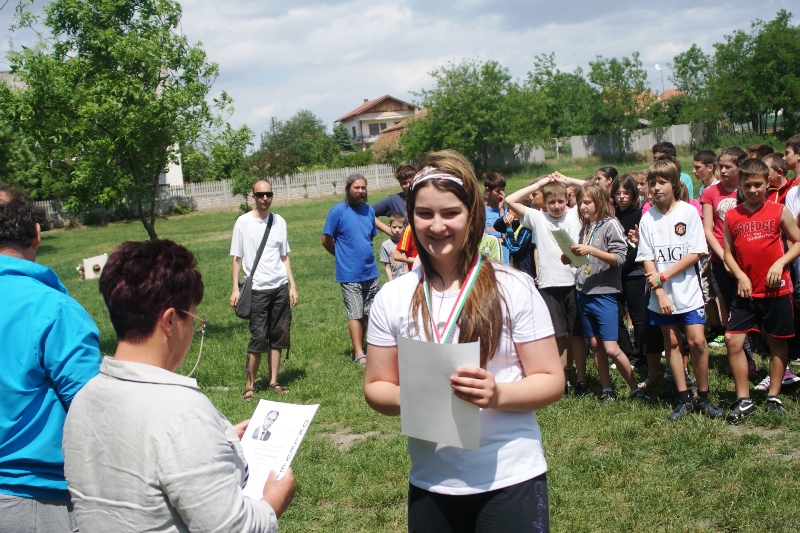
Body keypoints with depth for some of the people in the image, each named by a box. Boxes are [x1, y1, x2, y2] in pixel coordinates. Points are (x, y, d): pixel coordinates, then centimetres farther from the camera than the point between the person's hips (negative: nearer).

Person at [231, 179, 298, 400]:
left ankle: (273, 382, 14)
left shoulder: (279, 221, 9)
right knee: (258, 338, -5)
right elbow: (237, 258, 1)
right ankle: (249, 385, 5)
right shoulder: (243, 222, -1)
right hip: (257, 290, -4)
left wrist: (292, 286, 9)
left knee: (278, 337, 5)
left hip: (280, 288, 4)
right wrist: (235, 289, -5)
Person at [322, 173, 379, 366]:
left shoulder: (369, 211, 8)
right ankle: (359, 355, 1)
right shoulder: (338, 211, -8)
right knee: (355, 314, -3)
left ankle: (360, 348, 21)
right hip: (350, 273, -6)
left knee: (367, 313, 10)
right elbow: (326, 240, -4)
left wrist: (365, 254, 12)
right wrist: (343, 256, 6)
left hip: (371, 271, 6)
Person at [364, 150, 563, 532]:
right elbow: (376, 387, 6)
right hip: (430, 483, 2)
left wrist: (498, 395, -22)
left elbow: (551, 380, -4)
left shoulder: (513, 288, -6)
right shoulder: (393, 297, 1)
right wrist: (409, 397, -15)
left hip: (510, 479, -2)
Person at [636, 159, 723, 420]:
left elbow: (694, 254, -8)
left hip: (688, 290, -2)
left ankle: (704, 397, 7)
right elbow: (647, 259, 0)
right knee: (671, 343, 7)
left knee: (697, 340, -8)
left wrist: (663, 276, -13)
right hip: (661, 294, 3)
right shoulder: (647, 219, 1)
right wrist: (659, 292, -10)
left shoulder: (688, 212, -5)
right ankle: (684, 399, 16)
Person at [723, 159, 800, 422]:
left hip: (776, 289, -1)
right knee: (733, 340, -6)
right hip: (746, 291, 2)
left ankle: (774, 396, 22)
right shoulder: (731, 216, 3)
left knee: (777, 341, 8)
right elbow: (728, 252, 6)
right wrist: (740, 276, -9)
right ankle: (743, 400, 5)